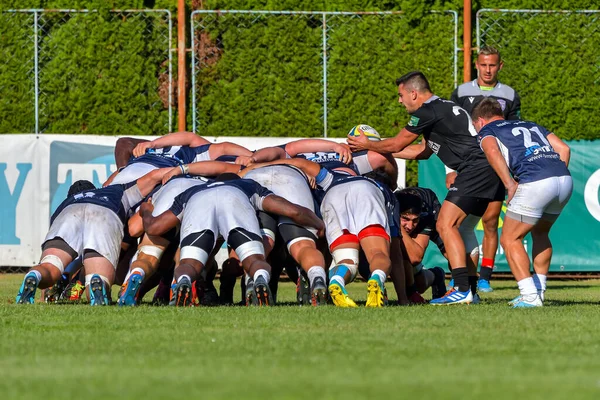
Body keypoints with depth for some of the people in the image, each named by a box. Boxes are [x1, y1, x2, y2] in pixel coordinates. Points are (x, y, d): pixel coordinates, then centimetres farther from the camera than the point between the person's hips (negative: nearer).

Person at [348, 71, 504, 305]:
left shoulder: (427, 112, -7)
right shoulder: (443, 108, 24)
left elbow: (396, 144, 2)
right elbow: (423, 151, 34)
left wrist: (367, 145, 21)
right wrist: (377, 149, 38)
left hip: (475, 169, -10)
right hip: (488, 171, 10)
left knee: (445, 224, -13)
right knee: (462, 228, 16)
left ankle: (462, 290, -22)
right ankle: (470, 289, 15)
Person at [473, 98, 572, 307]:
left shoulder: (487, 130, 16)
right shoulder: (531, 125, 33)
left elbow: (492, 151, -8)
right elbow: (563, 148, 21)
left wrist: (510, 184, -9)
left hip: (535, 183, -6)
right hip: (565, 179, 6)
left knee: (510, 239, 7)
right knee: (540, 233, 27)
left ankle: (530, 296, -4)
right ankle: (539, 290, 24)